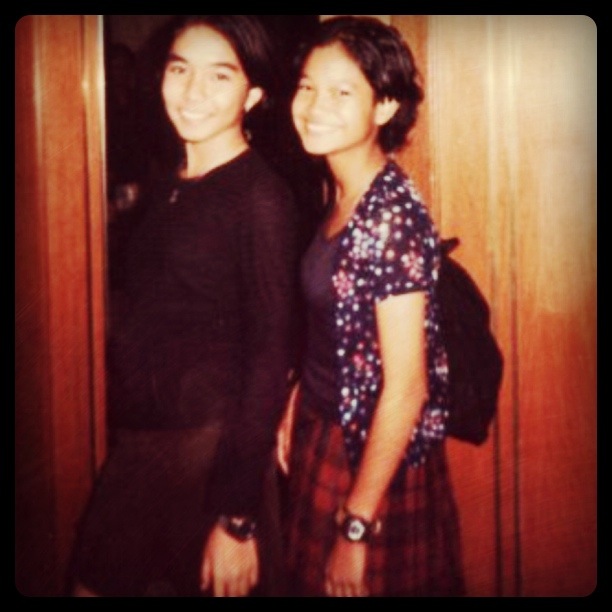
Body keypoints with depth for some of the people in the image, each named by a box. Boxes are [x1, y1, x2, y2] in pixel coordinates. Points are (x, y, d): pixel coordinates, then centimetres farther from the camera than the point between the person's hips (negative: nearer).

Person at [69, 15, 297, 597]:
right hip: (137, 440, 7)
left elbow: (268, 356, -16)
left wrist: (237, 517, -18)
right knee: (95, 581, 14)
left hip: (210, 442, -7)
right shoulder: (164, 189, 9)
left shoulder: (260, 195, -12)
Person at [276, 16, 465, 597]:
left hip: (374, 457, -8)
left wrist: (357, 527, -20)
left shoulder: (393, 216, -24)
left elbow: (405, 388, -23)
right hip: (322, 434, 8)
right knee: (312, 580, 22)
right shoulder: (338, 195, 1)